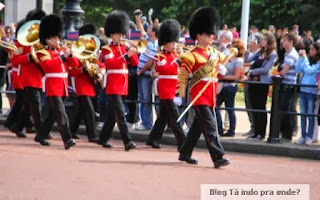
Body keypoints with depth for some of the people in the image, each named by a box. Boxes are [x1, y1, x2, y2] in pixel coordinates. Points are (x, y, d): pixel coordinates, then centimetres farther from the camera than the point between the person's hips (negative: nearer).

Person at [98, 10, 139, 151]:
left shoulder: (124, 48, 15)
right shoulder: (107, 49, -5)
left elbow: (135, 63, 10)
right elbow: (112, 63, -21)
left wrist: (132, 52, -7)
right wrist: (127, 55, -27)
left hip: (122, 86, 7)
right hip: (113, 85, -7)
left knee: (112, 114, 14)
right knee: (120, 113, -15)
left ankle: (103, 139, 24)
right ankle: (127, 142, -22)